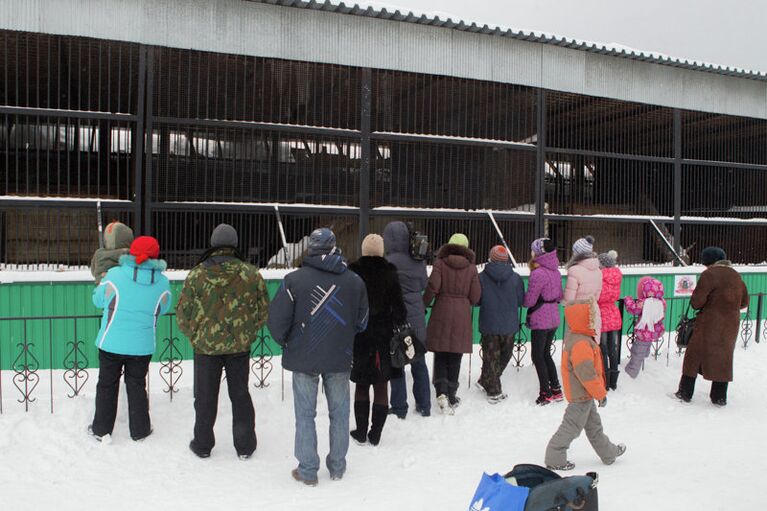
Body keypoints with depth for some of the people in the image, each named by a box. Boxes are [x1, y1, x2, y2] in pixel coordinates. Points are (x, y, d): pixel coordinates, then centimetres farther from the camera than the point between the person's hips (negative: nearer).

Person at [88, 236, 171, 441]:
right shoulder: (162, 282, -7)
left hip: (111, 343, -1)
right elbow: (162, 309, 7)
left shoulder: (114, 275, -13)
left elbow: (98, 300, 2)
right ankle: (139, 430, 24)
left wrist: (100, 282, 21)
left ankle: (101, 429, 26)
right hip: (142, 345, 1)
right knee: (136, 386, 16)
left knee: (107, 385, 15)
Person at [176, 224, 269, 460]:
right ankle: (245, 446, 23)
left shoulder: (196, 275, -9)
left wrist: (196, 337, 11)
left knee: (205, 397, 14)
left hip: (206, 346, -1)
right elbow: (263, 312, 0)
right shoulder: (252, 274, -6)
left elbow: (183, 314, -4)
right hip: (240, 347, 1)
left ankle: (203, 444, 26)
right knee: (240, 395, 14)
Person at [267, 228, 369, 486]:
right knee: (339, 413, 15)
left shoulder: (294, 279, -13)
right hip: (340, 358, 2)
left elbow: (276, 319, -10)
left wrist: (285, 342, 9)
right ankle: (337, 467, 26)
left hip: (304, 357, -2)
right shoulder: (354, 281, -3)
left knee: (305, 415, 9)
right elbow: (362, 321, 7)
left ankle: (307, 470, 15)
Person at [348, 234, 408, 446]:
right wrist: (402, 329, 6)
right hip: (384, 335, 0)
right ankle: (375, 434, 10)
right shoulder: (390, 272, -4)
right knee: (381, 386, 7)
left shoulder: (353, 271, -6)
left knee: (361, 385, 11)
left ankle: (361, 432, 15)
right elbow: (397, 304, -4)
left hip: (359, 335, 0)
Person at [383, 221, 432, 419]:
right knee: (419, 362, 16)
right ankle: (424, 405, 24)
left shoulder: (390, 262, -17)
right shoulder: (419, 260, 2)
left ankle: (399, 407, 10)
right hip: (417, 320, 6)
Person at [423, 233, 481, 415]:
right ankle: (451, 395, 14)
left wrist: (423, 305, 3)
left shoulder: (440, 263, -3)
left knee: (440, 355, 8)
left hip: (441, 314, -1)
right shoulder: (471, 268, 2)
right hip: (462, 316, 1)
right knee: (455, 357, 10)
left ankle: (441, 391, -10)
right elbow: (475, 297, 0)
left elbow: (432, 287, -12)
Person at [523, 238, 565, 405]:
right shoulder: (555, 272, 6)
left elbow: (529, 301, -15)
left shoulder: (537, 273, -19)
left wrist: (521, 298, 3)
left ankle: (546, 393, 9)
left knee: (537, 356, 4)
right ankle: (556, 390, 22)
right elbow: (560, 296, 14)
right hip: (554, 319, 8)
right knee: (546, 354, 18)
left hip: (540, 321, -8)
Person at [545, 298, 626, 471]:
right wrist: (601, 393, -16)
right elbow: (587, 374, -28)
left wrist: (598, 391, 22)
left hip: (582, 393, 10)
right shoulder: (581, 344, -29)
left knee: (594, 424, 23)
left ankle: (608, 452, 38)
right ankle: (555, 459, 13)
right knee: (572, 427, 2)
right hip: (580, 395, -10)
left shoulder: (575, 337, 5)